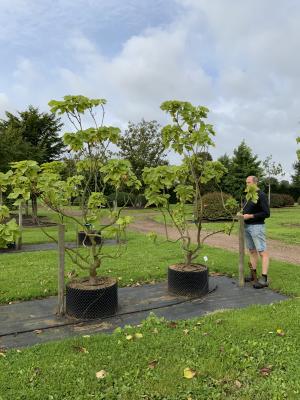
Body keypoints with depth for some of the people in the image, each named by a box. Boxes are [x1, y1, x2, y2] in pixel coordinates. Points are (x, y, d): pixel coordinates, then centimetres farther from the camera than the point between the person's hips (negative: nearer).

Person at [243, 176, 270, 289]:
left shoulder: (261, 195, -10)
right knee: (252, 251, 13)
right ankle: (253, 275, 22)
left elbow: (266, 213, -15)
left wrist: (250, 216, -17)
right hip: (247, 226, 8)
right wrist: (242, 214, 5)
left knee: (262, 252, -7)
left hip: (256, 227, -8)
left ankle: (264, 279, -7)